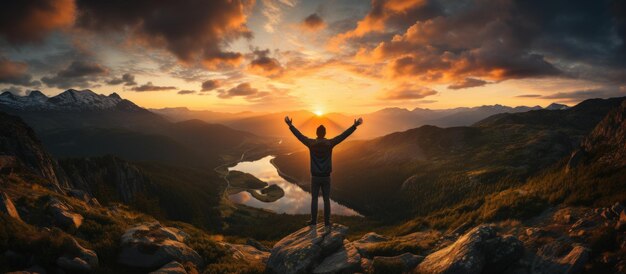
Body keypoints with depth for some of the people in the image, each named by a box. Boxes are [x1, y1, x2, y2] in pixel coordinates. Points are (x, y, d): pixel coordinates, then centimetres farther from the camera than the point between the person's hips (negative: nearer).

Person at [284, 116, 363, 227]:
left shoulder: (311, 143, -6)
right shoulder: (329, 143, -8)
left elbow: (299, 135, 3)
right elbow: (344, 135, -7)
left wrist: (290, 125, 12)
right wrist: (355, 126, -3)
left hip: (315, 177, 0)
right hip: (326, 177, 0)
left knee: (314, 199, 10)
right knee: (326, 200, 7)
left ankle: (313, 220, 16)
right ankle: (327, 221, 12)